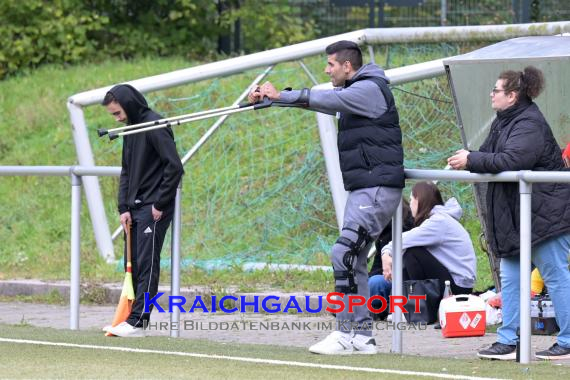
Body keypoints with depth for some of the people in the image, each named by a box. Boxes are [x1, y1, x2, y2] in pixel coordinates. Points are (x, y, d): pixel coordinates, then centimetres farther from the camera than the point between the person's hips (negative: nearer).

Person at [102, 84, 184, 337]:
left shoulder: (155, 126, -13)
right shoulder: (131, 129, 15)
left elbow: (174, 167, -18)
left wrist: (160, 204, -15)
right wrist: (124, 208, 7)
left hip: (153, 209, -9)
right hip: (135, 208, 9)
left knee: (146, 264, -10)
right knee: (132, 264, 9)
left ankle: (137, 322, -13)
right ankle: (133, 317, 13)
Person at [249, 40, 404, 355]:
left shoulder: (370, 89, -11)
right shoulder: (354, 91, 19)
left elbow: (326, 100, -20)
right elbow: (320, 99, 13)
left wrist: (281, 95, -17)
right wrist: (271, 96, 0)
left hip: (378, 188, -11)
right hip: (364, 188, 11)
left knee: (344, 253, -17)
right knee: (353, 259, 9)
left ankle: (346, 332, -17)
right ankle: (363, 336, 11)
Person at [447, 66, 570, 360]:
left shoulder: (529, 125, -17)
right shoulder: (504, 121, 15)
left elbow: (512, 160, -29)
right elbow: (490, 154, 17)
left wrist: (472, 160, -22)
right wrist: (467, 157, -5)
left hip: (545, 214, -10)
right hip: (515, 215, 10)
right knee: (510, 276, 9)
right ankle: (508, 341, 12)